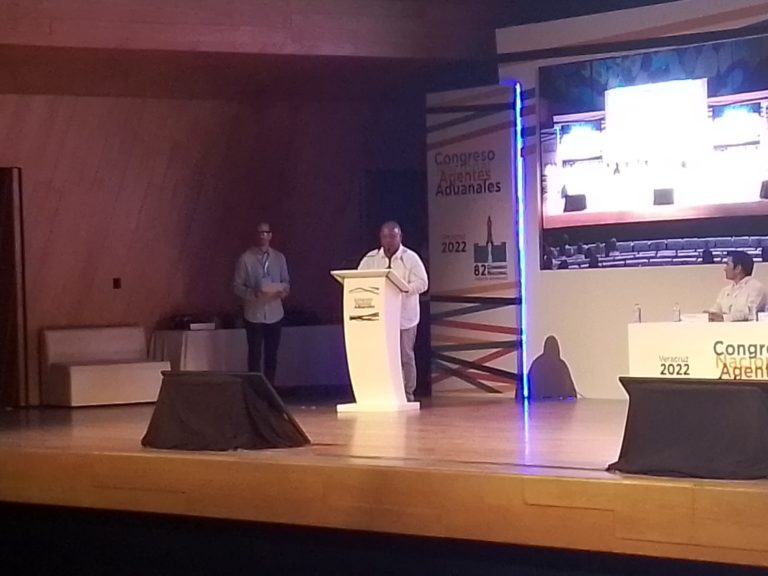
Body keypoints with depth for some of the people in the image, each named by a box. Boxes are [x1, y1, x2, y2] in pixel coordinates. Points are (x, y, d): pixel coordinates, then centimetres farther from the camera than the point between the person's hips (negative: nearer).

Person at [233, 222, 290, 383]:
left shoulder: (279, 258, 4)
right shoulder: (246, 259, -7)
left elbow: (286, 281, 11)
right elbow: (238, 286, -5)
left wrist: (285, 290, -12)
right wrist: (254, 294, -22)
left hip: (274, 314, 3)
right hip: (254, 314, -3)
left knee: (271, 355, 10)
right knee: (255, 355, 3)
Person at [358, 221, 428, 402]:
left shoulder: (410, 258, -1)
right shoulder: (370, 259, 8)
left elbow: (422, 283, -8)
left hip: (404, 316, -2)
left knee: (405, 356, 1)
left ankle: (407, 395, 6)